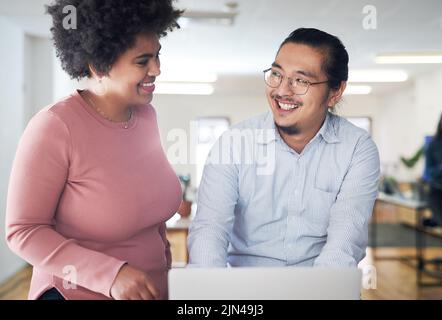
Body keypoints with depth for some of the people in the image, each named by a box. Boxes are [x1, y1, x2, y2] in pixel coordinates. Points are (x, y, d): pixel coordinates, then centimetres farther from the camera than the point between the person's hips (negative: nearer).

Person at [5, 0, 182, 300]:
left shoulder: (146, 115, -3)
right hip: (77, 292, -6)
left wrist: (161, 259, 6)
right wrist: (111, 274, -26)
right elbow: (22, 231, -18)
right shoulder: (55, 126, -21)